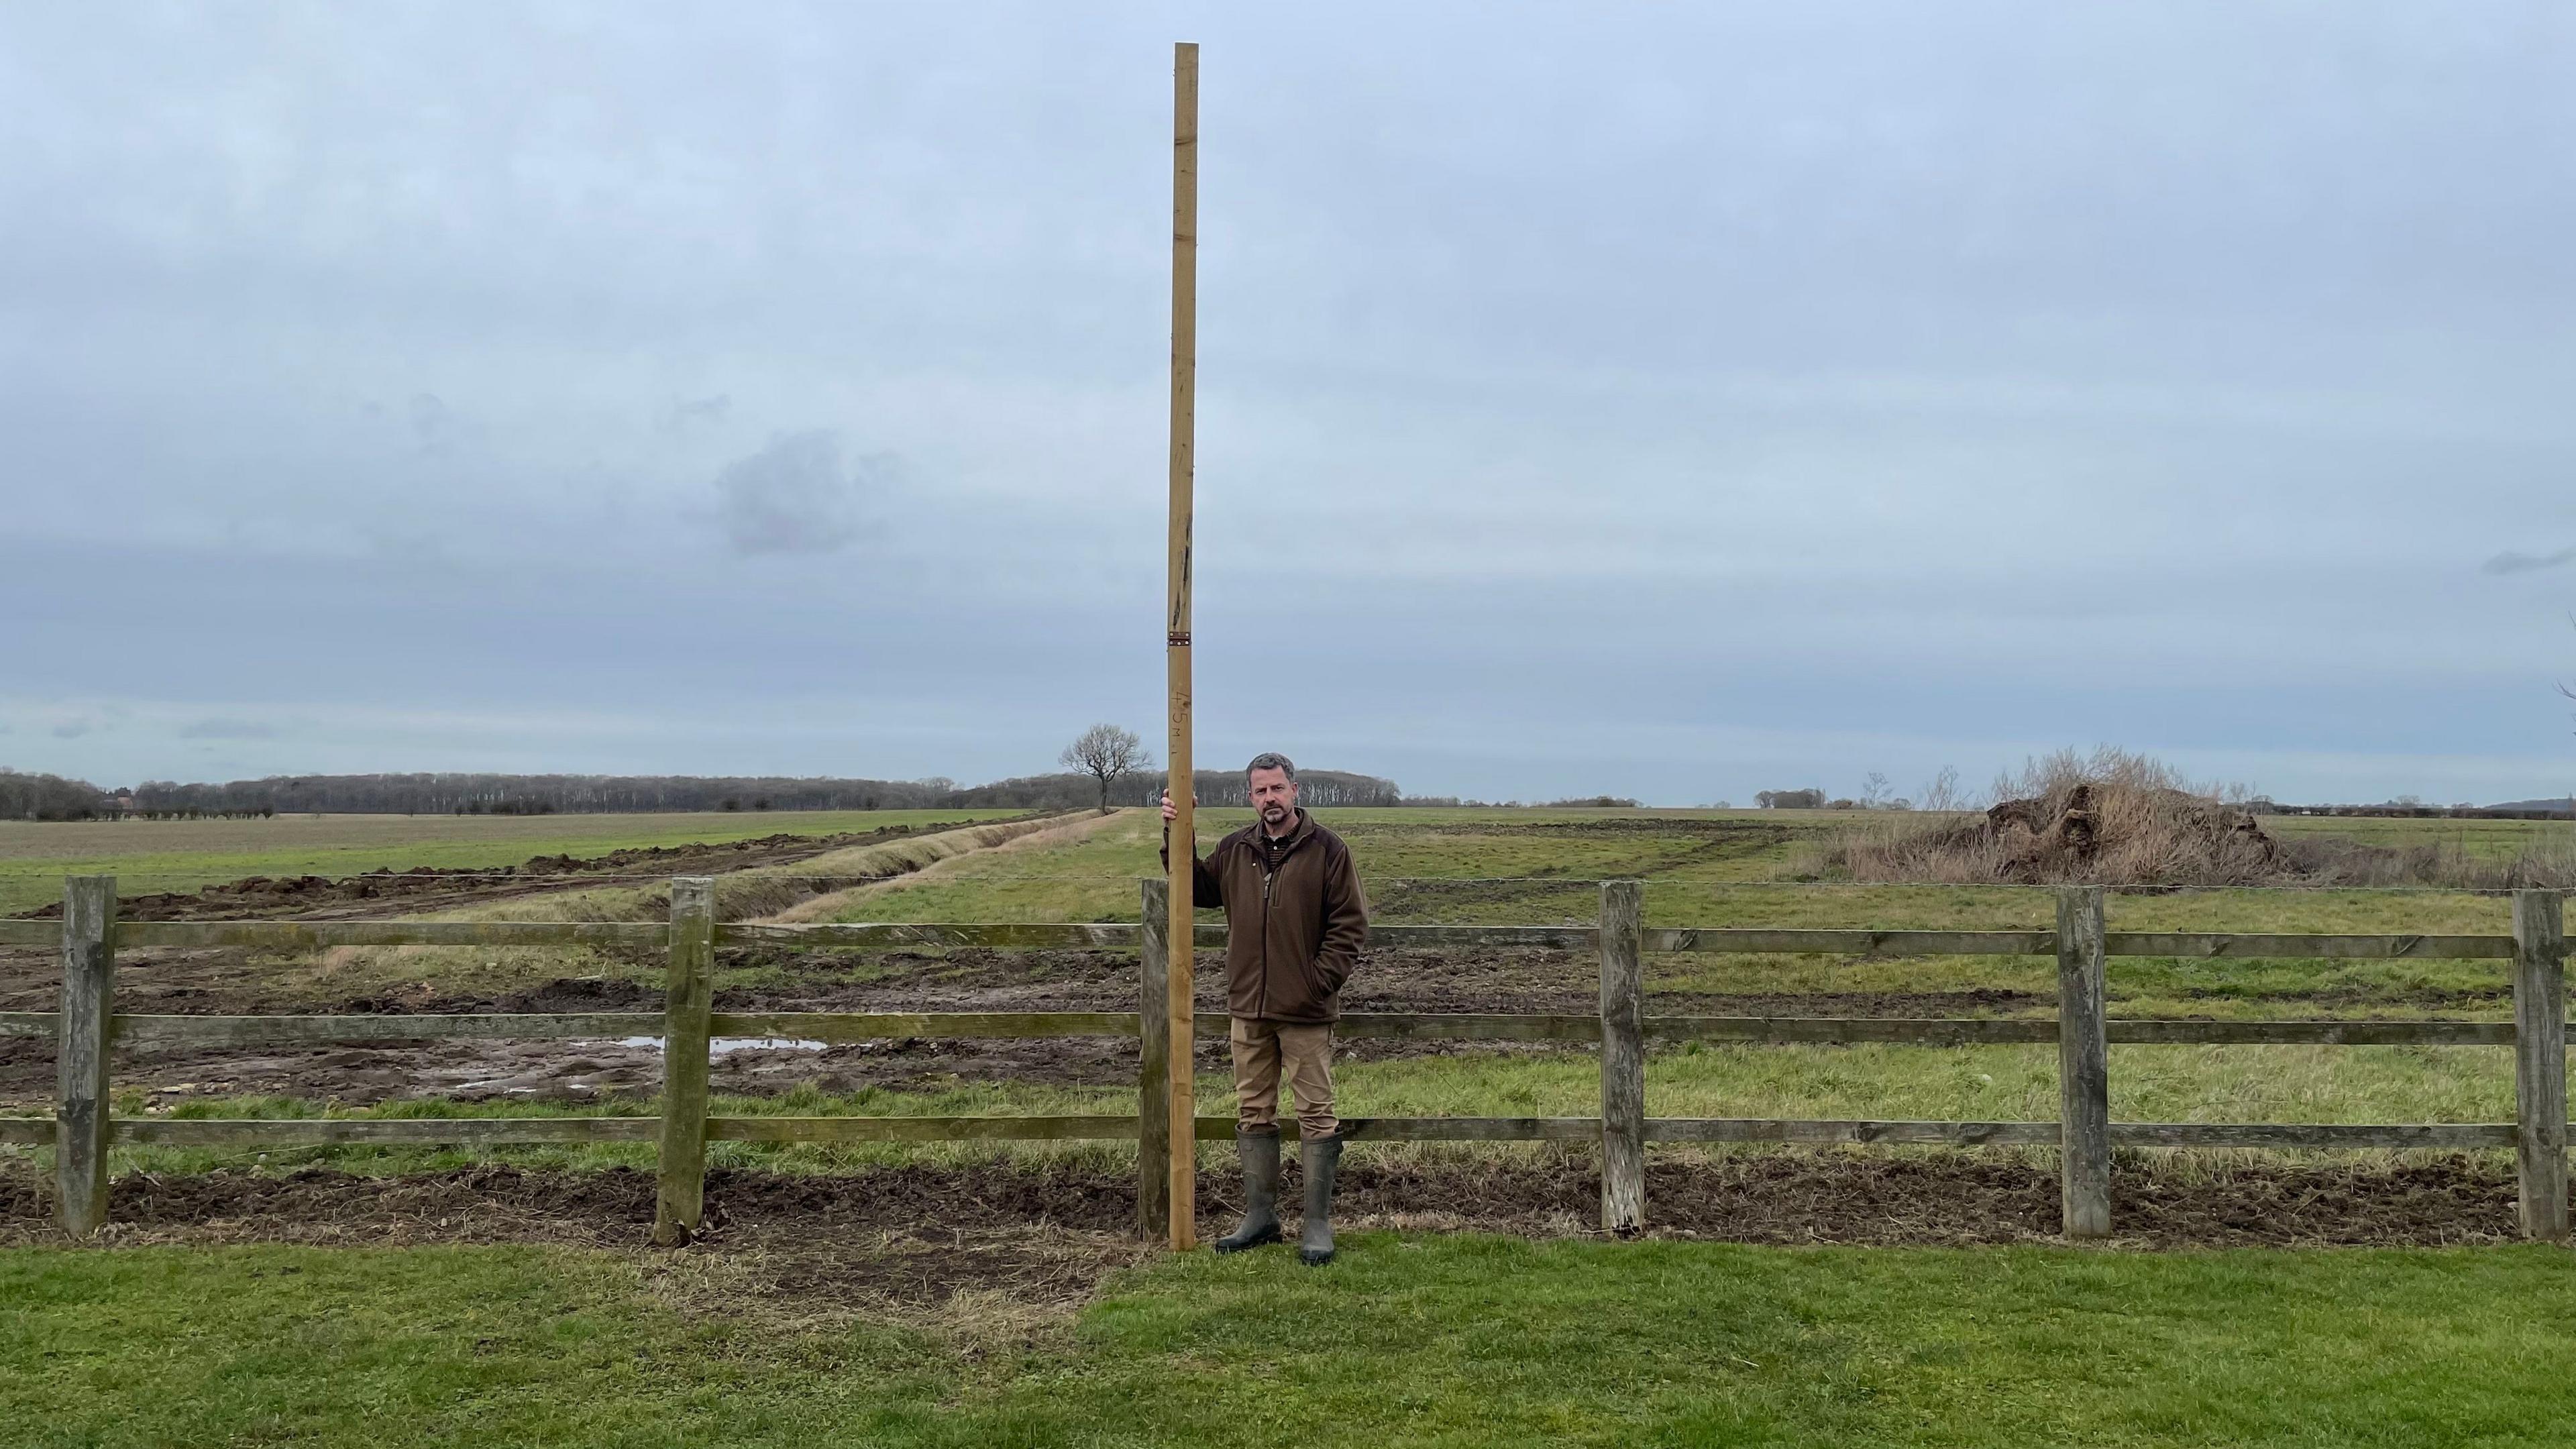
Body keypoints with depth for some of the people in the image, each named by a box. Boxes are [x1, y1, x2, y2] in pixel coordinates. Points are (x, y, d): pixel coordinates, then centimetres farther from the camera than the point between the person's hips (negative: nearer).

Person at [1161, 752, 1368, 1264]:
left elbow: (1350, 924, -6)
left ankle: (1318, 1226, 10)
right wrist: (1176, 837, 6)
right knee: (1253, 1114, 12)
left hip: (1306, 1011, -5)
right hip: (1248, 1008, 5)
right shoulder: (1235, 850, 6)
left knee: (1317, 1115, 1)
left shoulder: (1328, 850, -7)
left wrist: (1320, 981, -13)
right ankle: (1260, 1216, 24)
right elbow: (1197, 889, 19)